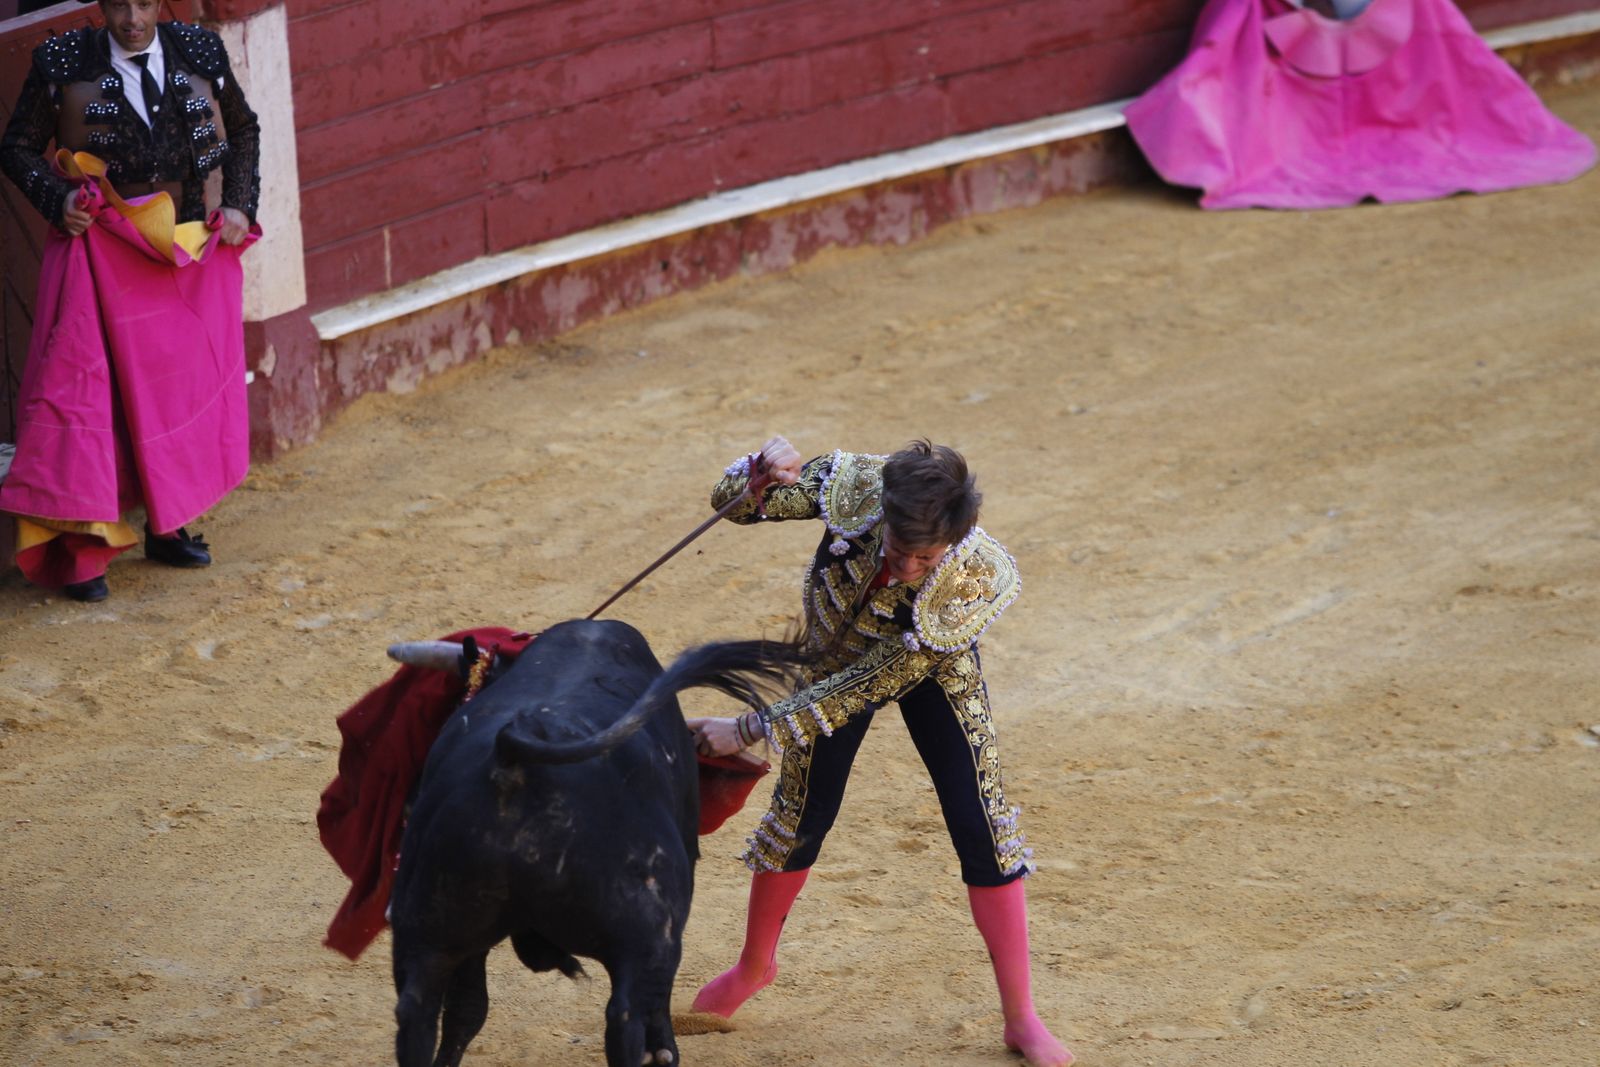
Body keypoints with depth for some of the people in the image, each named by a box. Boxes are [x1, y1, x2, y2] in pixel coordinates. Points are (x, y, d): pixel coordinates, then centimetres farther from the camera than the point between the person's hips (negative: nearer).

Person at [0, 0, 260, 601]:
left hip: (195, 250, 3)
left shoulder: (199, 53, 2)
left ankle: (168, 528, 24)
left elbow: (243, 130, 16)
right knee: (85, 383, -9)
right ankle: (80, 549, -6)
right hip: (102, 251, -3)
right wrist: (58, 201, -14)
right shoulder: (62, 65, -6)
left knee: (189, 385, 8)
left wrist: (239, 204, 4)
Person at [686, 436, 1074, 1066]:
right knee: (803, 811, 9)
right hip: (837, 655, 2)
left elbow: (865, 687, -36)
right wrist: (763, 474, -49)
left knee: (980, 821, -6)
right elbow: (731, 503, -24)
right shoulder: (853, 487, -38)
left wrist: (749, 733, -36)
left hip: (933, 671, -2)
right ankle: (754, 966, 35)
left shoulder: (977, 582, -41)